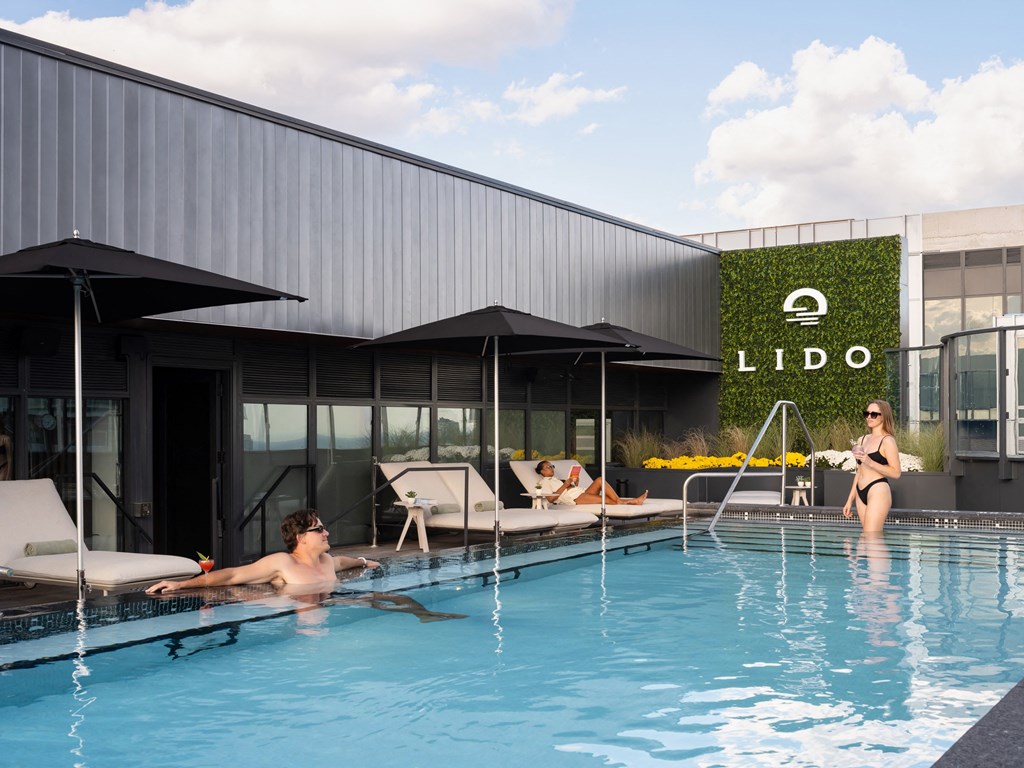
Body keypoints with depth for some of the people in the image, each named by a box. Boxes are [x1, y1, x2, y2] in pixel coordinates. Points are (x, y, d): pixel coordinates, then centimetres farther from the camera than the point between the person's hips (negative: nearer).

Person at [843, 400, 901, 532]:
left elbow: (896, 473, -13)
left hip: (878, 492, -8)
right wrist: (850, 499, 21)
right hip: (861, 494, 8)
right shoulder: (862, 440, 17)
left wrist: (870, 462, -23)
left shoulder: (887, 441, -5)